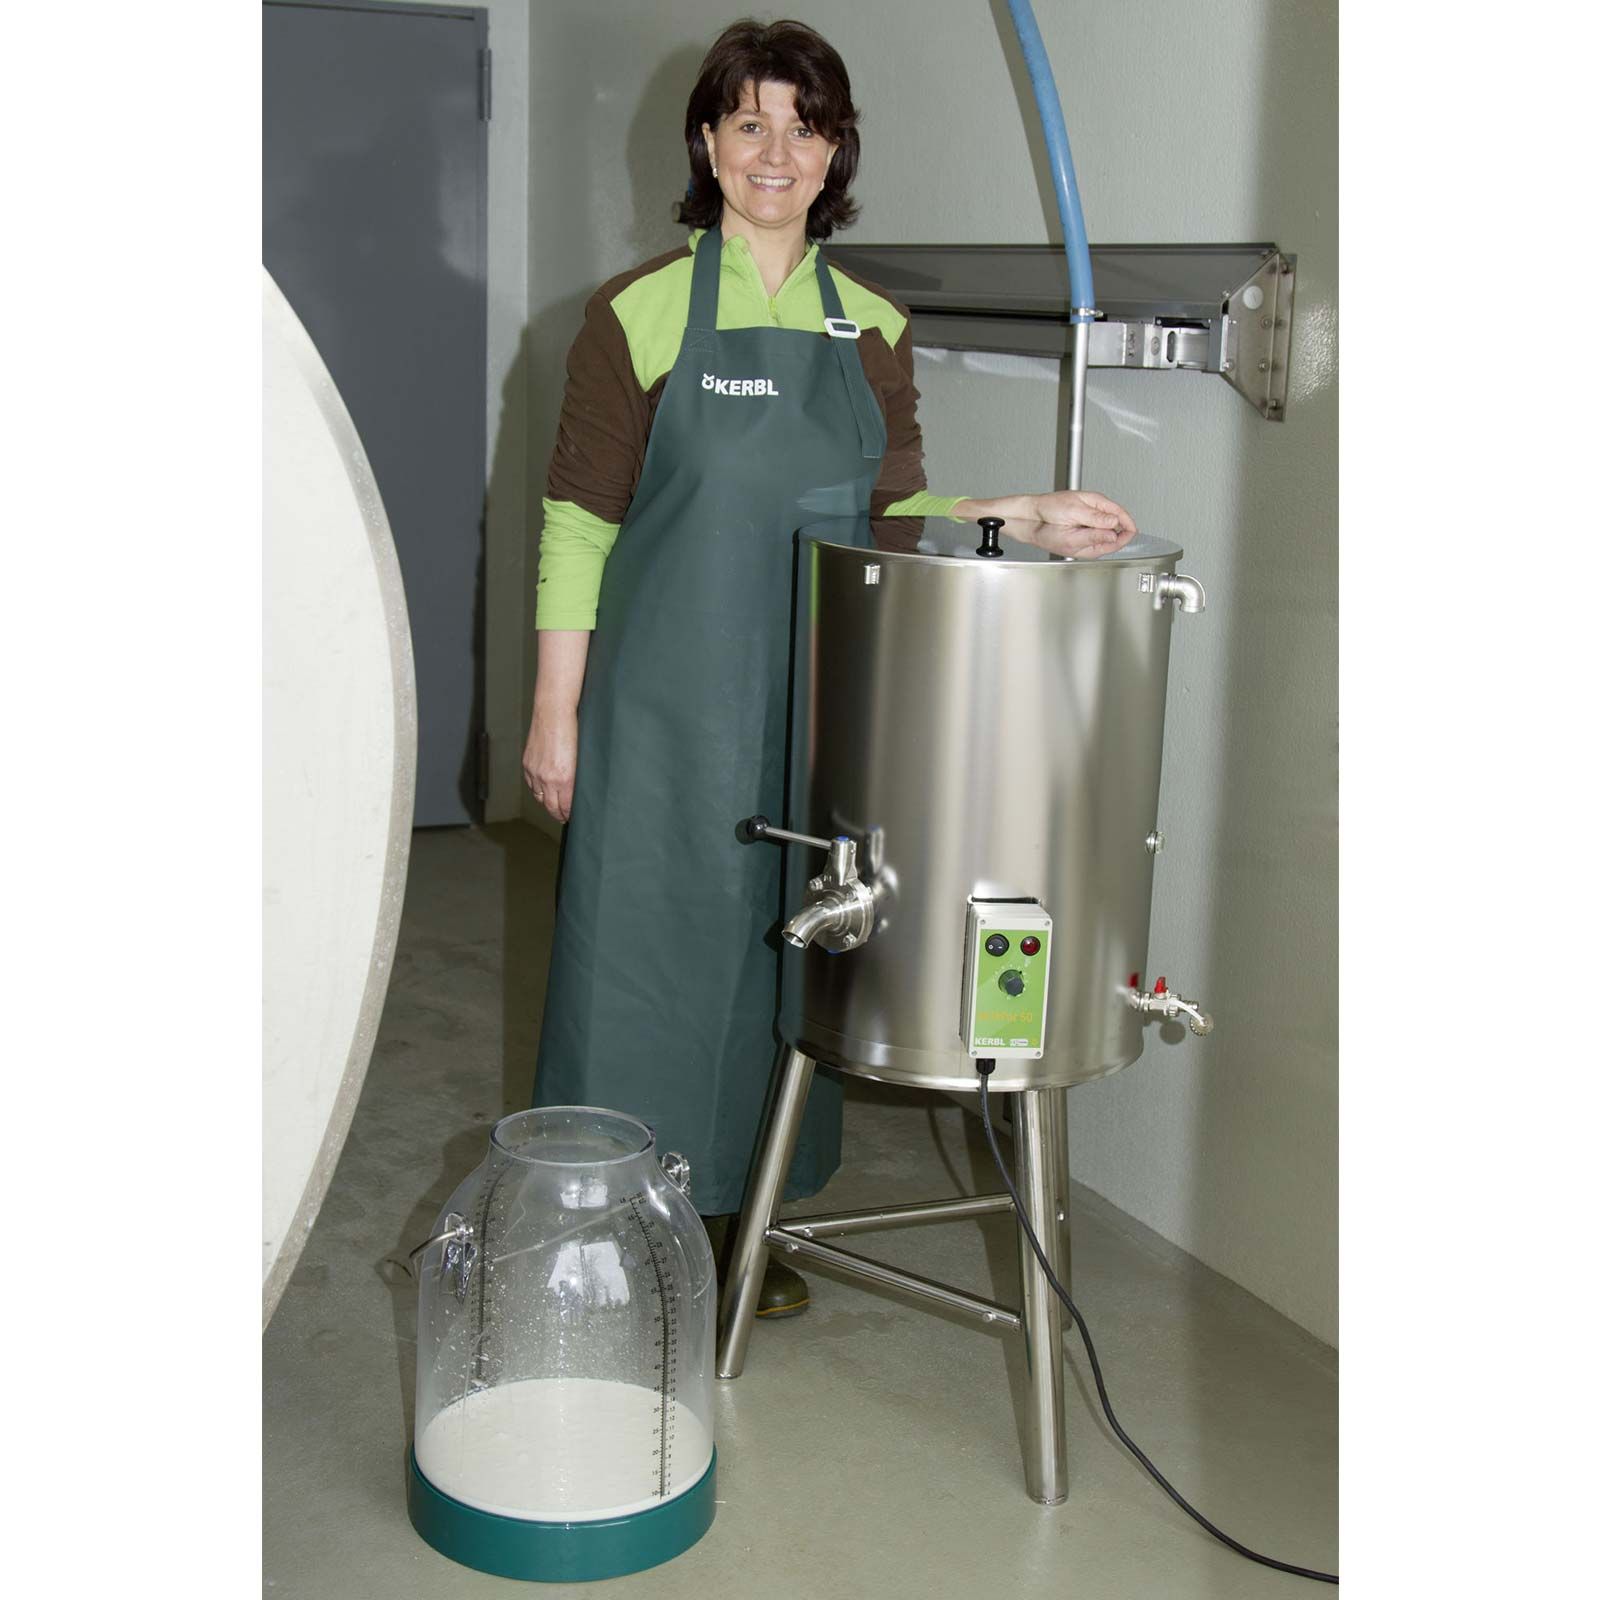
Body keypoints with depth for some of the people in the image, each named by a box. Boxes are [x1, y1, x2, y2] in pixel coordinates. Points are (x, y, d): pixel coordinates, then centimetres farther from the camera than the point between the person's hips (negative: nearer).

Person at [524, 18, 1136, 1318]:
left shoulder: (873, 330, 7)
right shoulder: (641, 314, -5)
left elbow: (892, 519, 8)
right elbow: (578, 526, -4)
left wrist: (1020, 517, -9)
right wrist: (555, 713, -7)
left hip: (814, 711, 4)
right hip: (665, 708, -4)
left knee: (779, 951, 11)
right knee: (644, 948, 2)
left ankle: (738, 1220, 28)